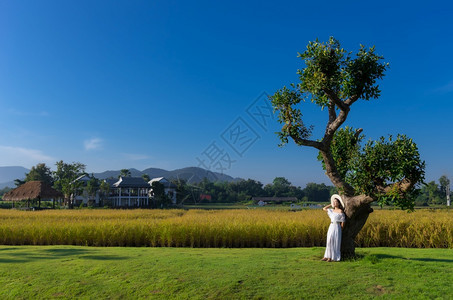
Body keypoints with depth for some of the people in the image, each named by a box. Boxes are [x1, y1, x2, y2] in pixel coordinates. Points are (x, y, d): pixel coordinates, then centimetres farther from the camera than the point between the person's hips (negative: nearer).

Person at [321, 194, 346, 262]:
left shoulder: (340, 211, -9)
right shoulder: (332, 210, 11)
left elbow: (343, 221, -7)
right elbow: (324, 208, 21)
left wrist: (340, 229, -3)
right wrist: (331, 204, 16)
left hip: (337, 227, -7)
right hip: (331, 227, 7)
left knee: (335, 242, -5)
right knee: (329, 241, 7)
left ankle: (334, 257, 2)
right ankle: (328, 256, 12)